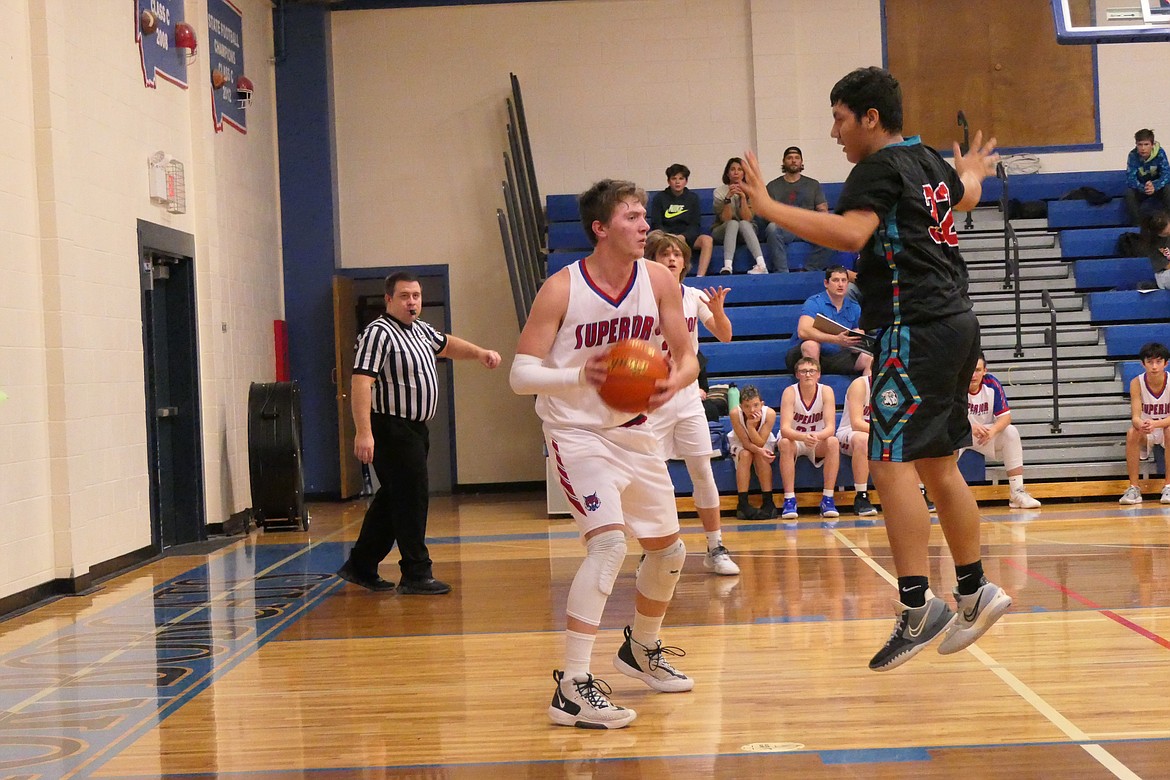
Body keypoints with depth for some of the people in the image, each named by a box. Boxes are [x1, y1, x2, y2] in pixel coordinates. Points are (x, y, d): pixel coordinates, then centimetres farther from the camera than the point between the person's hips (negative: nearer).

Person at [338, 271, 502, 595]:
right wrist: (364, 432, -31)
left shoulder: (421, 331, 15)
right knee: (411, 500, -7)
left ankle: (361, 566, 25)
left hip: (415, 430, 10)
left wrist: (481, 353, 20)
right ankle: (416, 575, 1)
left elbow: (447, 345, 35)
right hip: (391, 431, -10)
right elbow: (361, 383, -23)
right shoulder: (378, 333, -15)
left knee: (391, 500, 15)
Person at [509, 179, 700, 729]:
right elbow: (520, 375, -19)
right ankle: (571, 689, -22)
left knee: (668, 549, 15)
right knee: (609, 542, -26)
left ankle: (642, 650, 43)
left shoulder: (658, 280, -6)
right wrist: (579, 376, -38)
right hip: (576, 433, -6)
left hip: (632, 431, 6)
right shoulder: (561, 289, -19)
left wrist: (673, 384, -23)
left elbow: (688, 356, 1)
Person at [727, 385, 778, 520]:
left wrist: (751, 425, -42)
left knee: (761, 456, -31)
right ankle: (743, 503, -30)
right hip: (739, 444, 0)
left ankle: (768, 502, -24)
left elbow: (760, 443, -28)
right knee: (746, 455, -31)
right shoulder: (735, 414, -31)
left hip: (765, 445, 0)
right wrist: (759, 450, -44)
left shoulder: (769, 413, -30)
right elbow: (746, 442, -26)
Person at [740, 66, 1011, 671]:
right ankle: (975, 593, 23)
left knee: (891, 464, -12)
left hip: (915, 329, -10)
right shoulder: (930, 163, 17)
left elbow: (849, 233, -28)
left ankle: (918, 607, -16)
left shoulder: (879, 168, -10)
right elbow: (965, 197, 39)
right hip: (954, 323, 10)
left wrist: (768, 207, -25)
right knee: (937, 466, 16)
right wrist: (973, 171, 62)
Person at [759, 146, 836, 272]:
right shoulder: (773, 186, 15)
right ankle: (782, 273, -36)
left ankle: (808, 270, -29)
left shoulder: (813, 184, 21)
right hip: (784, 229, -1)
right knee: (772, 227, -37)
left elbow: (823, 209, 13)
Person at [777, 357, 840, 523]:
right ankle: (789, 500, -30)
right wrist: (803, 437, -49)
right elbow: (784, 428, -29)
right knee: (785, 443, -34)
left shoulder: (826, 391, -15)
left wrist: (816, 436, -45)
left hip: (819, 443, 1)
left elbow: (830, 427, -23)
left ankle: (827, 499, -25)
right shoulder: (790, 392, -18)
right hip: (795, 440, -1)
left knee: (833, 442, -30)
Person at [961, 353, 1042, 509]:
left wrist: (993, 430, -33)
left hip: (985, 434, 4)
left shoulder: (992, 384, -10)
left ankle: (1017, 492, -17)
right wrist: (971, 428, -44)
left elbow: (1005, 416, -11)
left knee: (1011, 432, -18)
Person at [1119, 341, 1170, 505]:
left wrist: (1155, 424, -46)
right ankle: (1133, 488, -27)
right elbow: (1135, 417, -21)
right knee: (1132, 433, -32)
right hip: (1146, 432, 1)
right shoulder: (1137, 383, -15)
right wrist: (1142, 425, -46)